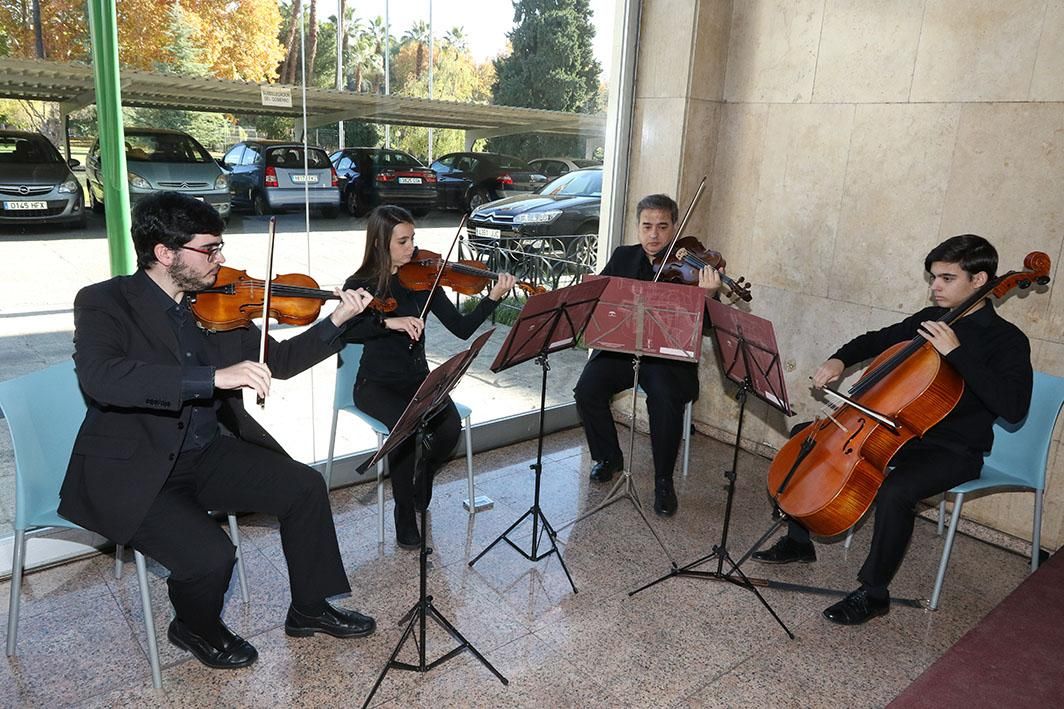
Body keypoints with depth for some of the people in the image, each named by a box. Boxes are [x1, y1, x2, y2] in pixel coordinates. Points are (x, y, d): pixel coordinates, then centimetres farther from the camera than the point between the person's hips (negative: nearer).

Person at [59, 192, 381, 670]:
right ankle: (196, 629, 13)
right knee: (211, 555, -24)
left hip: (204, 455, 6)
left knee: (305, 486, -4)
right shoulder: (103, 302, -14)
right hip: (129, 473, -6)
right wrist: (214, 376, -42)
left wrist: (337, 321, -6)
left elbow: (276, 362, 8)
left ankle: (309, 609, 16)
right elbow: (100, 379, -34)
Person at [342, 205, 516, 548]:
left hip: (418, 379, 3)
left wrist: (493, 298, -18)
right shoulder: (360, 285, -4)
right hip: (376, 384, -3)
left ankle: (419, 480, 10)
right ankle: (405, 516, -9)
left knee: (450, 425, -24)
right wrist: (387, 322, -33)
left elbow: (462, 329, -5)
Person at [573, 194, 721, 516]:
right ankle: (608, 456, 7)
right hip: (620, 347, 3)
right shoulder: (623, 257, 12)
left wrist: (708, 296, -33)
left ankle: (664, 480, -9)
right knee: (587, 390, -21)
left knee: (665, 399, -31)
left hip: (667, 354, -3)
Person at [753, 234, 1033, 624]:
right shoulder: (930, 319, 6)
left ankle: (874, 593, -13)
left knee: (895, 492, -37)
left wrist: (956, 353, -32)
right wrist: (840, 359, 1)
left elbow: (1013, 408, -29)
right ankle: (799, 541, 14)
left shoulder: (1007, 340, -13)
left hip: (953, 452, -7)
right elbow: (877, 340, 21)